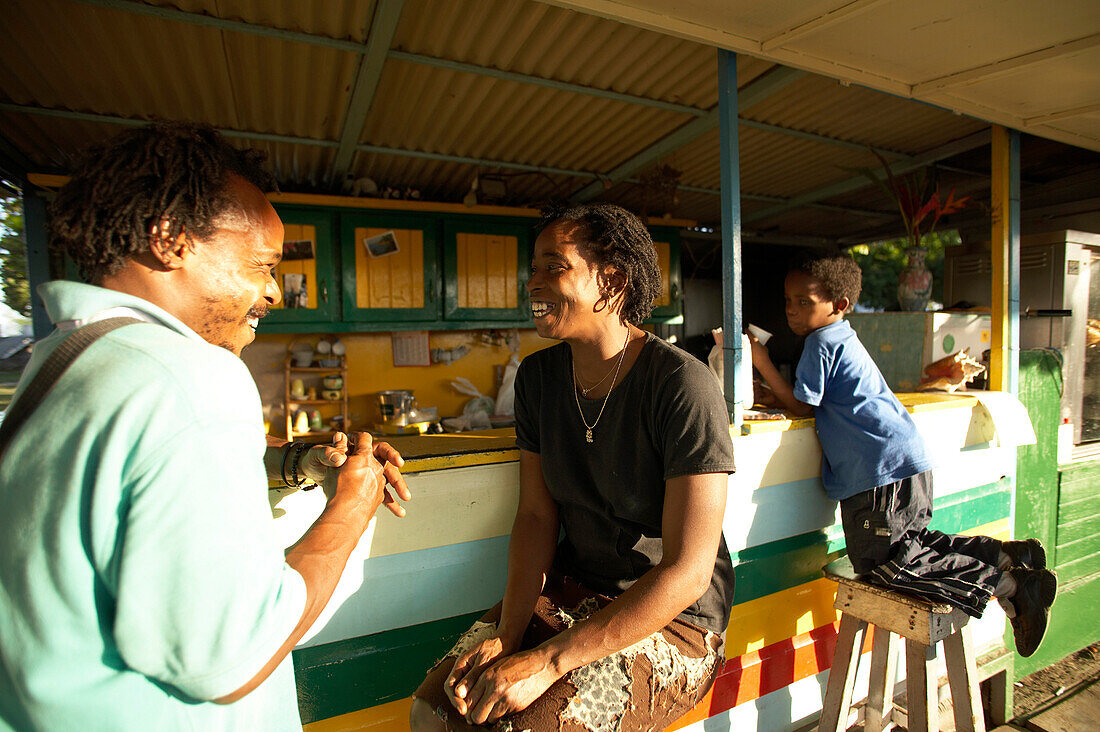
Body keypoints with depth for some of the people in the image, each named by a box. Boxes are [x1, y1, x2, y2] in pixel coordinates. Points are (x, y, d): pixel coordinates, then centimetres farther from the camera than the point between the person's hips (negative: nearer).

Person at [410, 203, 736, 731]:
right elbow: (536, 516, 1)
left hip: (673, 619, -4)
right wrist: (507, 635, -12)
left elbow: (687, 573, -22)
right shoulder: (537, 377, -1)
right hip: (570, 589, 5)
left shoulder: (683, 386, -22)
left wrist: (548, 661, -23)